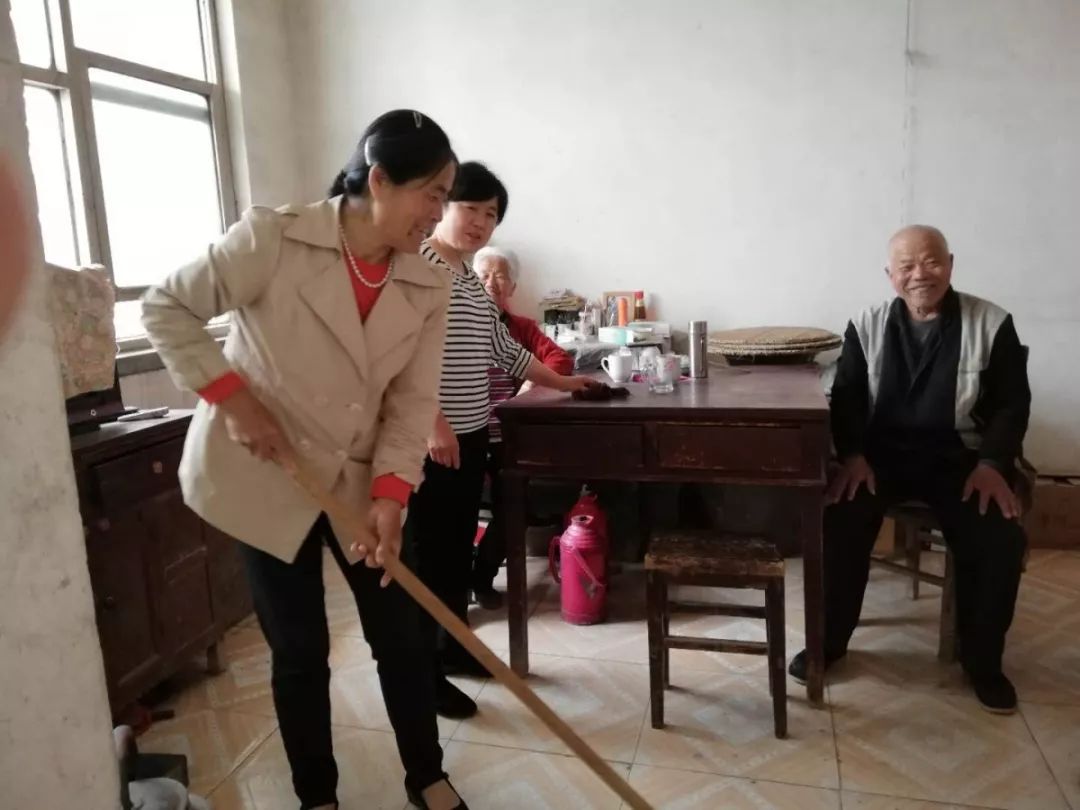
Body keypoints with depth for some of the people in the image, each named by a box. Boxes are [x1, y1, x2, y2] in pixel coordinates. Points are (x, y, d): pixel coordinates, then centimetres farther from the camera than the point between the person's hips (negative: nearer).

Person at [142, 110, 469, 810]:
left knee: (403, 637, 8)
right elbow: (166, 307, -8)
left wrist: (390, 493, -15)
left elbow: (413, 400, -4)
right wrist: (231, 396, -17)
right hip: (262, 476, -3)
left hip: (359, 480, 4)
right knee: (300, 650, 7)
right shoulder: (274, 238, -17)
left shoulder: (429, 286, -5)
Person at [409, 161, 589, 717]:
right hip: (430, 439, -9)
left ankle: (455, 647, 31)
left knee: (460, 548, 17)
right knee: (429, 553, -1)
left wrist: (561, 383, 26)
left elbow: (504, 351, 23)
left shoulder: (474, 282, 16)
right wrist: (434, 423, -24)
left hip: (471, 436, 9)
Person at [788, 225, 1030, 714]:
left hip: (959, 459, 0)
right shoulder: (867, 327, 4)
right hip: (882, 454, 1)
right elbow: (847, 398, 3)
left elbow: (1012, 403, 3)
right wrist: (852, 455, -14)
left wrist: (993, 463, -12)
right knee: (840, 524, -24)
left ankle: (982, 659, 4)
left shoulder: (992, 324, 1)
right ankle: (829, 641, -2)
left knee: (1001, 540, -22)